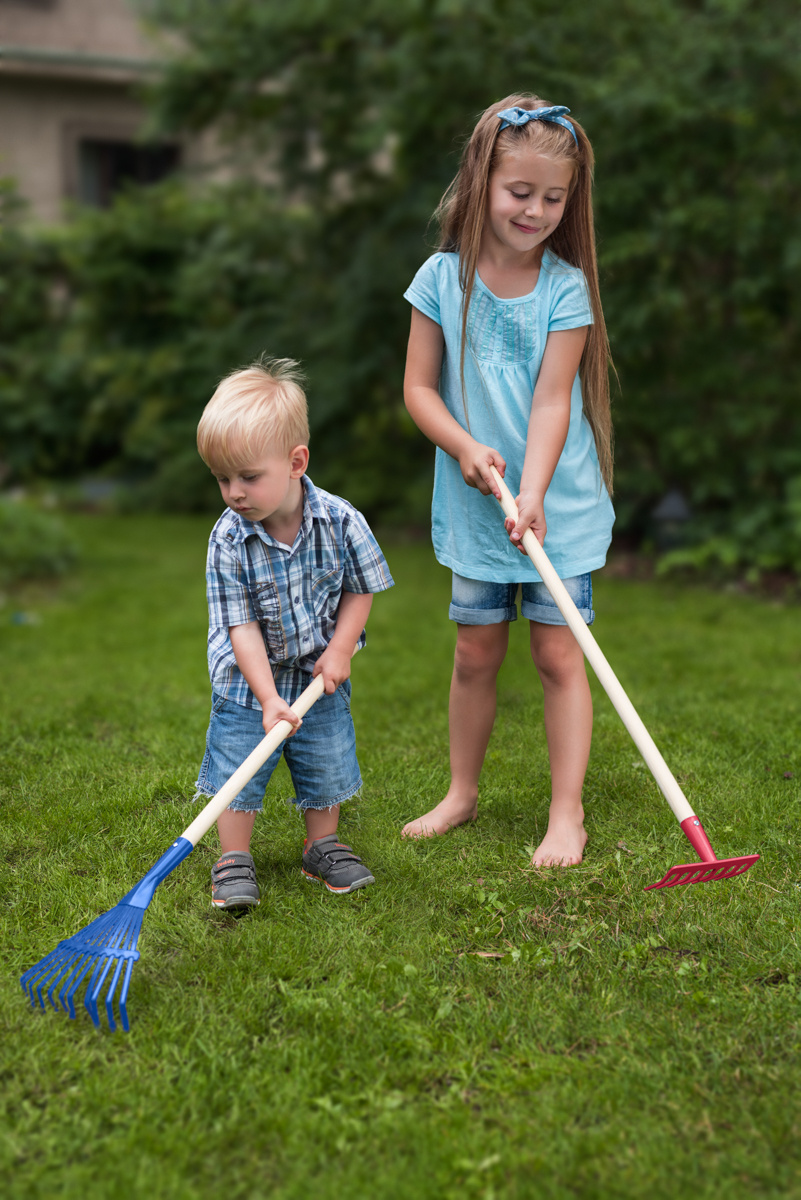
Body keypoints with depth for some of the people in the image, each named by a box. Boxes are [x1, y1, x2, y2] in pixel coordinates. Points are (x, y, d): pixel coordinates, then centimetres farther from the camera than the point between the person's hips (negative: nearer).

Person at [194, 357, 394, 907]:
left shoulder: (339, 521, -19)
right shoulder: (229, 539, -21)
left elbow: (361, 588, -4)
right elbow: (242, 626, -19)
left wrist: (340, 650, -12)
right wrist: (269, 698, -24)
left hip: (320, 676, 1)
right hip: (249, 681, -1)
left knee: (327, 763, 13)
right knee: (237, 764, 4)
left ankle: (323, 847, 34)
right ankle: (234, 862, 21)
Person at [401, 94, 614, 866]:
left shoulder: (565, 286, -7)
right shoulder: (443, 278, -3)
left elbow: (552, 400, -13)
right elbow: (419, 387, 0)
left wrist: (531, 494, -24)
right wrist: (465, 447, -17)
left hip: (557, 503, -2)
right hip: (473, 503, 2)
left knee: (558, 653, 0)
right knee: (475, 651, 11)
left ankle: (567, 815, 10)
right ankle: (461, 794, 28)